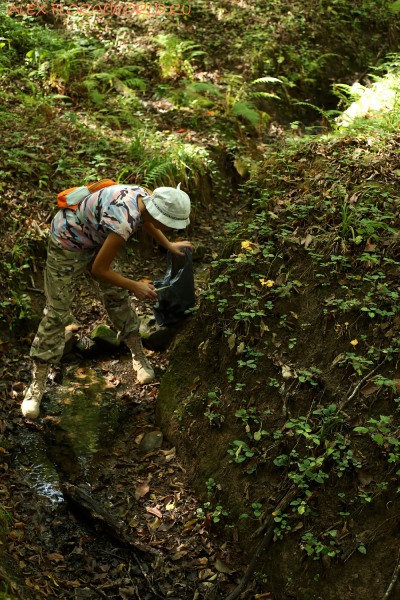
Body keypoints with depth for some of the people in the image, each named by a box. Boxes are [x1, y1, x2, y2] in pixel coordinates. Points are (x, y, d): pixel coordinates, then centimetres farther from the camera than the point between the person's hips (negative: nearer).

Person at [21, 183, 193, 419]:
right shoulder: (123, 224, -40)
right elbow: (99, 270, -27)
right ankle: (38, 384, 9)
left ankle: (139, 357, 30)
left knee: (117, 297, 13)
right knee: (57, 313, -3)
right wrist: (135, 286, -17)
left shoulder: (144, 196, -17)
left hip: (95, 239, 8)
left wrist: (169, 245, 12)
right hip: (68, 245, -8)